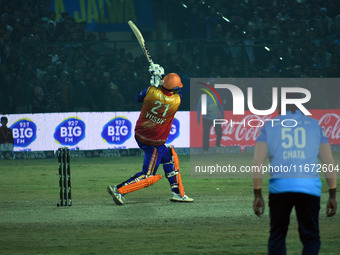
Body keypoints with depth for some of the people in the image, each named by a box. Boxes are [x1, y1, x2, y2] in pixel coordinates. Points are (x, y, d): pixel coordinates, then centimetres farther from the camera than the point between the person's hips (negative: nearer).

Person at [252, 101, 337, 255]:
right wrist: (332, 196, 11)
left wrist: (257, 195, 4)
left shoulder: (269, 127, 12)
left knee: (277, 236, 12)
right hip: (310, 187, 0)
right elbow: (329, 162, 9)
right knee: (311, 237, 6)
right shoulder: (315, 126, 14)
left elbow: (257, 162, 3)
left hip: (279, 186, 0)